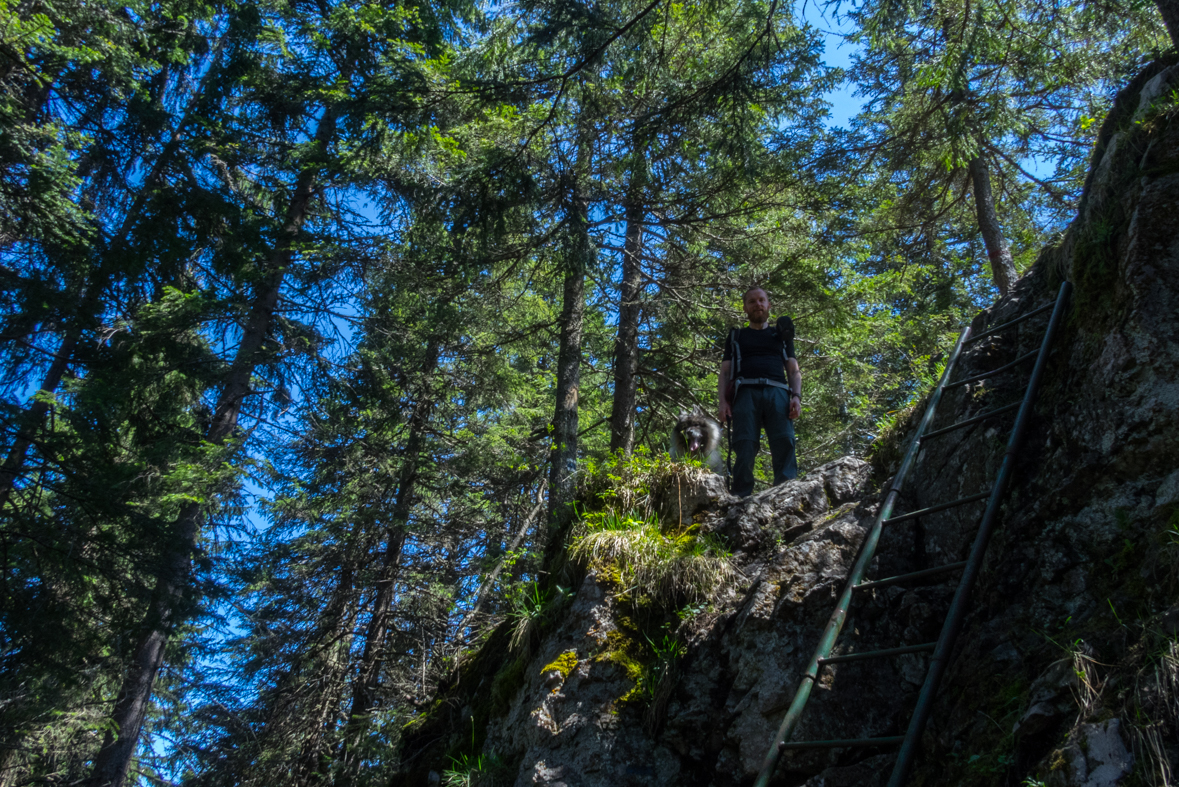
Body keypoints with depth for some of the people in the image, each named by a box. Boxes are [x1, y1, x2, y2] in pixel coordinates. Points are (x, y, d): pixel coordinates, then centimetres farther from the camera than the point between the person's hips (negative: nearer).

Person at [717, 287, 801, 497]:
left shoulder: (782, 335, 30)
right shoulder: (736, 337, 28)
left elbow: (794, 371, 21)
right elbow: (724, 372, 19)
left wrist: (797, 396, 0)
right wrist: (723, 401, 0)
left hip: (777, 392, 1)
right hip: (746, 391, 0)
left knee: (784, 448, -19)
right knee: (745, 451, -17)